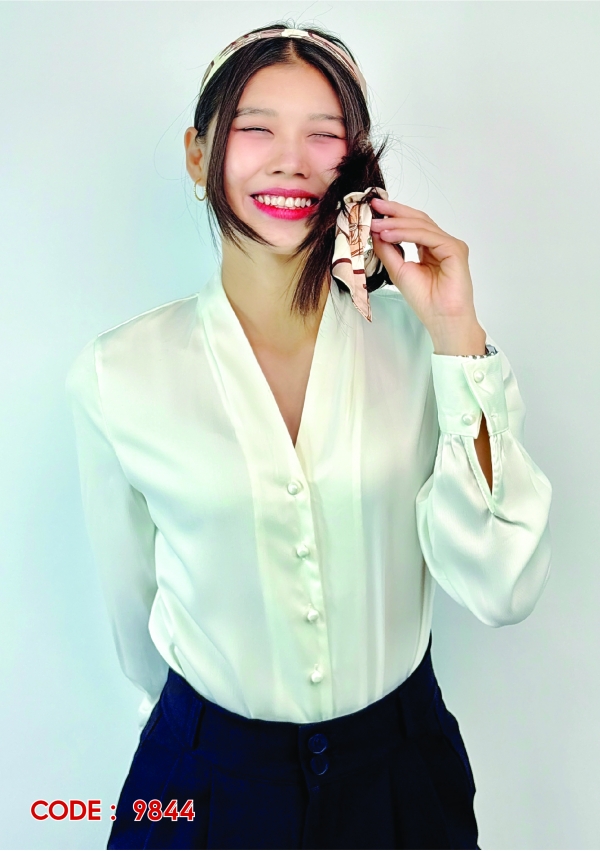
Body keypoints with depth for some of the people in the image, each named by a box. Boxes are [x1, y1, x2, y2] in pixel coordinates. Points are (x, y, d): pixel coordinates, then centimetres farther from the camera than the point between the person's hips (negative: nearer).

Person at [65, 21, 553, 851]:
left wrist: (458, 340, -23)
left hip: (404, 761, 2)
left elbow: (502, 591, -18)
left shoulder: (417, 341, -13)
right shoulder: (117, 374, -15)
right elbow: (134, 603, -2)